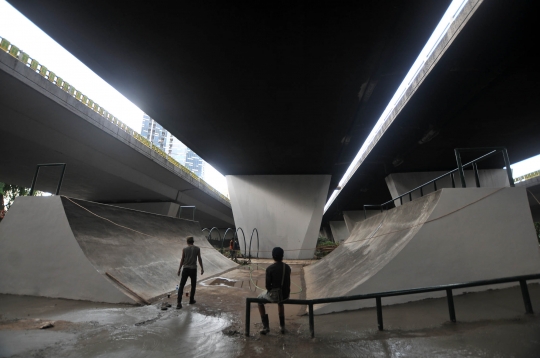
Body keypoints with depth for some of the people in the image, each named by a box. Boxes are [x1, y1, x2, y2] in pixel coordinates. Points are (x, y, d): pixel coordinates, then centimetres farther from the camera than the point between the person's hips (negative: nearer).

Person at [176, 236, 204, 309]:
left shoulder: (184, 249, 0)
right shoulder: (197, 249, -1)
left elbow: (182, 260, 3)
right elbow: (199, 259, 3)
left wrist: (179, 269, 12)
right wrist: (202, 268, 12)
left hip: (185, 269, 0)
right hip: (193, 269, 0)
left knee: (181, 285, 3)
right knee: (193, 285, 16)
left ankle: (179, 302, -5)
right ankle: (191, 300, 24)